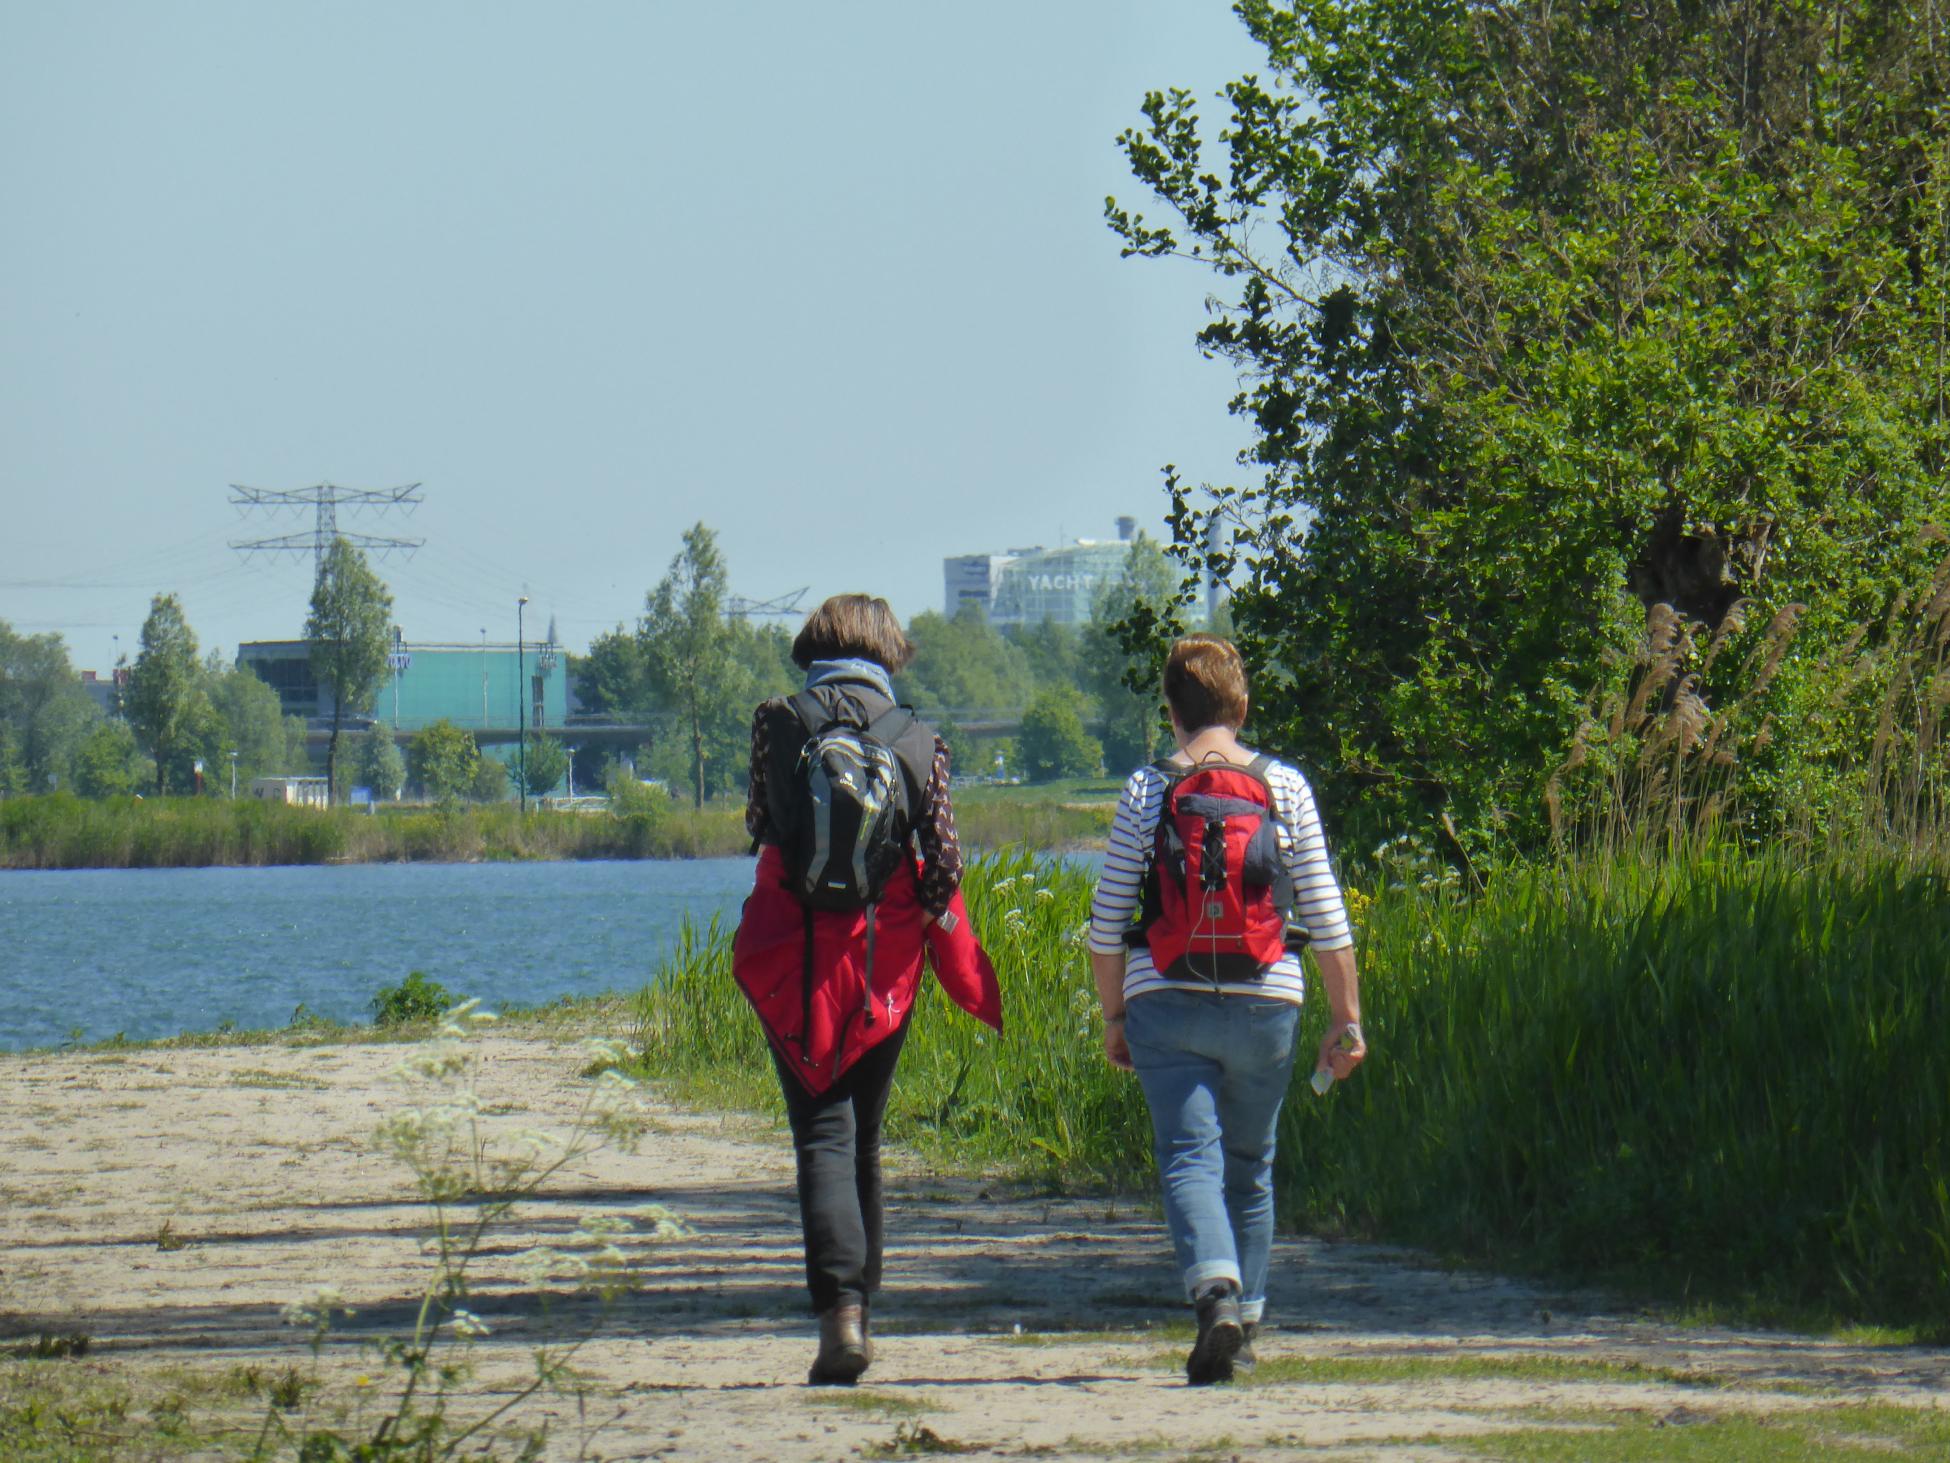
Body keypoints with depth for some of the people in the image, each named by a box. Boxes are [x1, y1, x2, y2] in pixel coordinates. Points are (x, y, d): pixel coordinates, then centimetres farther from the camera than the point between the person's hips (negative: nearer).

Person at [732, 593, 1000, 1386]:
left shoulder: (780, 725, -3)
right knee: (862, 1136, 16)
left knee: (823, 1136, -5)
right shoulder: (916, 741, -1)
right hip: (884, 967, 2)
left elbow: (761, 828, 8)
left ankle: (840, 1305, -23)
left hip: (793, 965, -2)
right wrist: (972, 985, 7)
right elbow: (939, 872, -2)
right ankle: (856, 1306, 21)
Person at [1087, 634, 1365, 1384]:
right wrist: (1346, 1018, 7)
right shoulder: (1285, 788, 1)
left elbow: (1107, 921, 1)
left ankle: (1217, 1292, -30)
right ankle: (1244, 1324, 20)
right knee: (1249, 1167, 16)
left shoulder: (1145, 792, -1)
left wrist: (1114, 1016, 13)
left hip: (1165, 1004, -1)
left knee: (1189, 1158, -5)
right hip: (1263, 1006, 2)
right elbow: (1325, 916, 1)